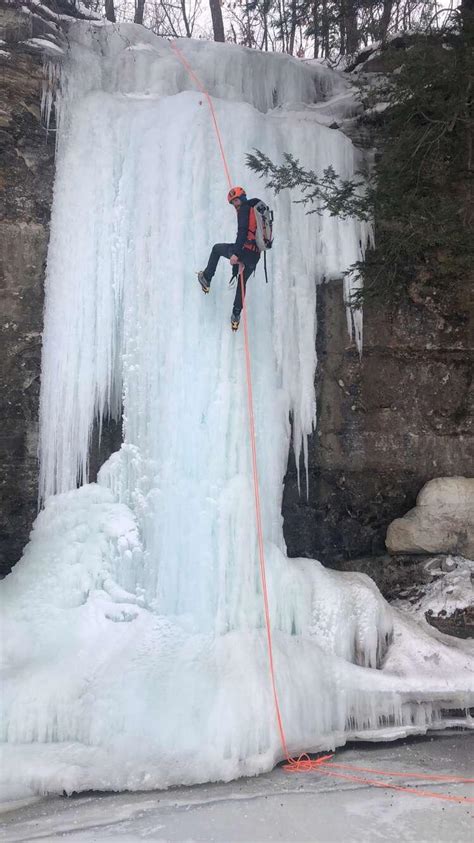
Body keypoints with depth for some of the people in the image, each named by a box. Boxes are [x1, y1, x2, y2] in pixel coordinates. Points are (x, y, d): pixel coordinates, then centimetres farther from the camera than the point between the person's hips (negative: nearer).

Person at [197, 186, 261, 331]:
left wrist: (235, 253, -25)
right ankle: (236, 315, 21)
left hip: (244, 251, -7)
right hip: (255, 256, 7)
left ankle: (206, 280, 26)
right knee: (242, 282, 24)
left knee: (217, 248, 21)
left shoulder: (244, 209, -6)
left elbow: (242, 231, -20)